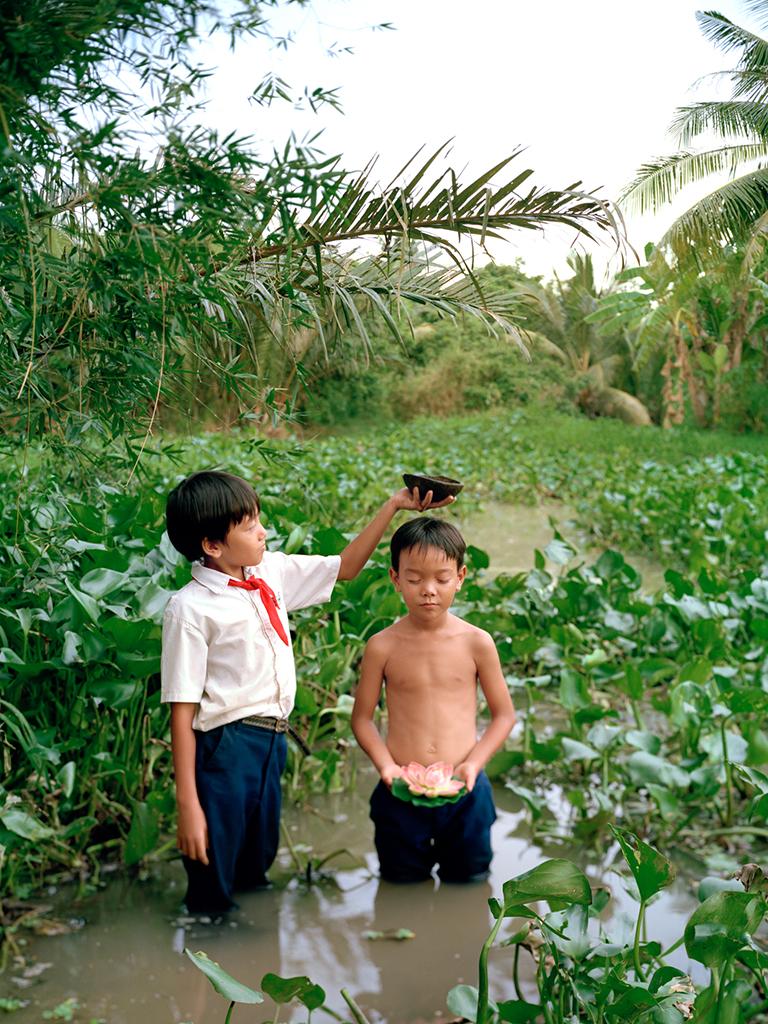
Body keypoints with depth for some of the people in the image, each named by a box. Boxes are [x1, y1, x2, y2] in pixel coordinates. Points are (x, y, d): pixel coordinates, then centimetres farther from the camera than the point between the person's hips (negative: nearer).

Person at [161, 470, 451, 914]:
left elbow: (345, 567, 18)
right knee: (214, 892, 6)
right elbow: (182, 711, -16)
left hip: (272, 743, 7)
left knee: (257, 874, 23)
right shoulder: (190, 609, -16)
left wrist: (393, 505, 10)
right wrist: (188, 805, -17)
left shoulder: (272, 572, 4)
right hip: (225, 748, -7)